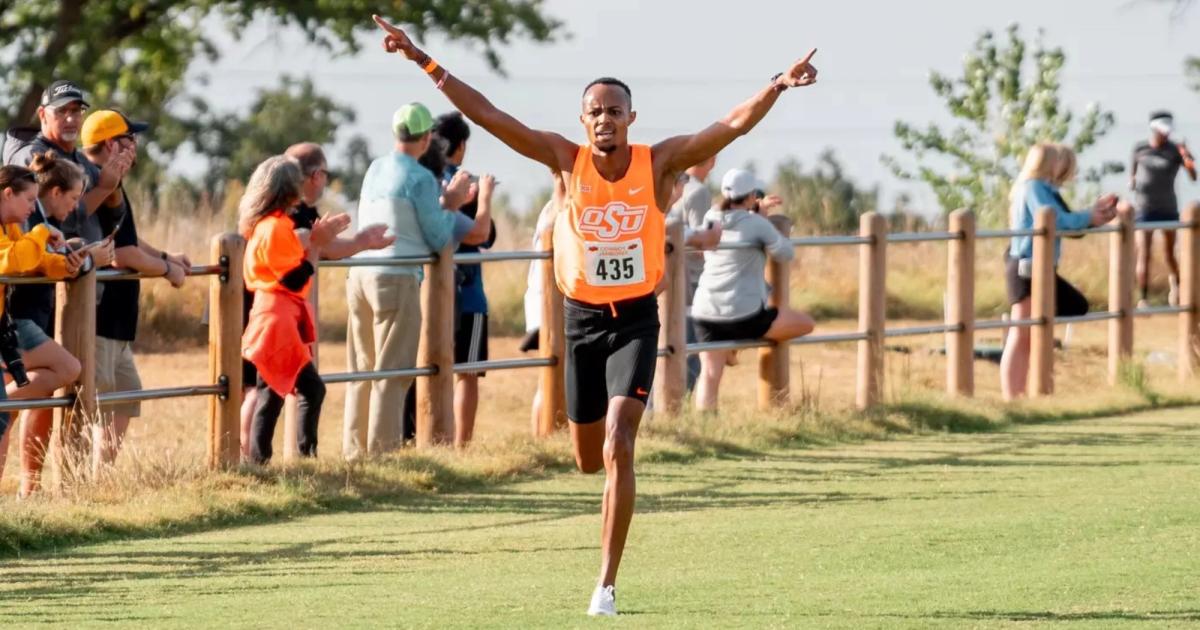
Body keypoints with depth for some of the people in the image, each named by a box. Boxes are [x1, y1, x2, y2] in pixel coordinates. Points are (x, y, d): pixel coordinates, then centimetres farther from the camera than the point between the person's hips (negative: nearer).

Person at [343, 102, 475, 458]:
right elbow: (439, 239, -5)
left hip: (361, 275, 7)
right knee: (392, 372, -4)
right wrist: (450, 206, 10)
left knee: (361, 370, 12)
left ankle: (354, 449, 13)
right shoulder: (420, 179, -8)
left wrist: (446, 203, 26)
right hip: (397, 279, -7)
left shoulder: (375, 170, 14)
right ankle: (383, 452, -7)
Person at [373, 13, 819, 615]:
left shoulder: (659, 162, -7)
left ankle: (606, 584, -11)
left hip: (636, 320, -2)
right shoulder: (565, 160, -5)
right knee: (589, 458, 11)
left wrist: (776, 86, -31)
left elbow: (734, 124, -15)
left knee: (617, 449, -16)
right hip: (582, 318, 2)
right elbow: (486, 114, -8)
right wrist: (423, 61, -14)